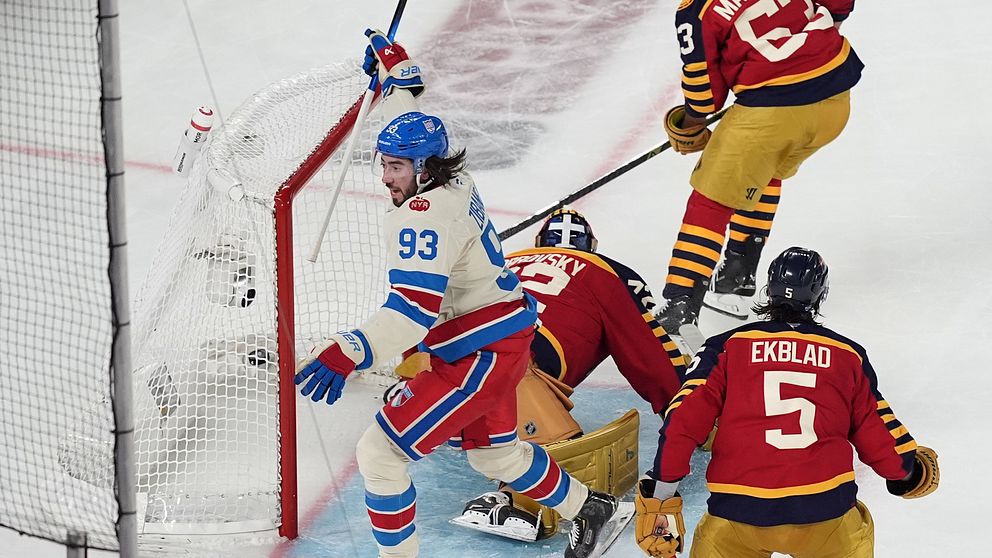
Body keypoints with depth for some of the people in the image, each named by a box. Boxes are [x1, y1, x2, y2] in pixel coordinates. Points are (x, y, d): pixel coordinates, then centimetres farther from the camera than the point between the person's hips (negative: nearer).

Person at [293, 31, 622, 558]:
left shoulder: (425, 215, -25)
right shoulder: (449, 180, 2)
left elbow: (412, 312, -35)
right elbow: (414, 126, 26)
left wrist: (343, 356, -43)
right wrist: (390, 60, 37)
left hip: (482, 355, -11)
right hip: (501, 336, 11)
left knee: (380, 451, -11)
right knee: (492, 451, 31)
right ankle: (588, 508, 47)